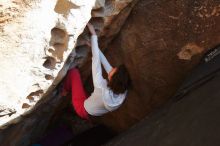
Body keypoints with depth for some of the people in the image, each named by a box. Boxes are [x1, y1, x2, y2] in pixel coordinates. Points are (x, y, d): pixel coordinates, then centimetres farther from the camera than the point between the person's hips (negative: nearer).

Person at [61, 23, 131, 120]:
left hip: (82, 110, -5)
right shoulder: (123, 91, -27)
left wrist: (93, 34, -29)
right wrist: (94, 46, -10)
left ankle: (65, 91, 25)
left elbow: (96, 60, -36)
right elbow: (107, 65, -16)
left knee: (73, 71, -1)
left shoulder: (103, 88, -42)